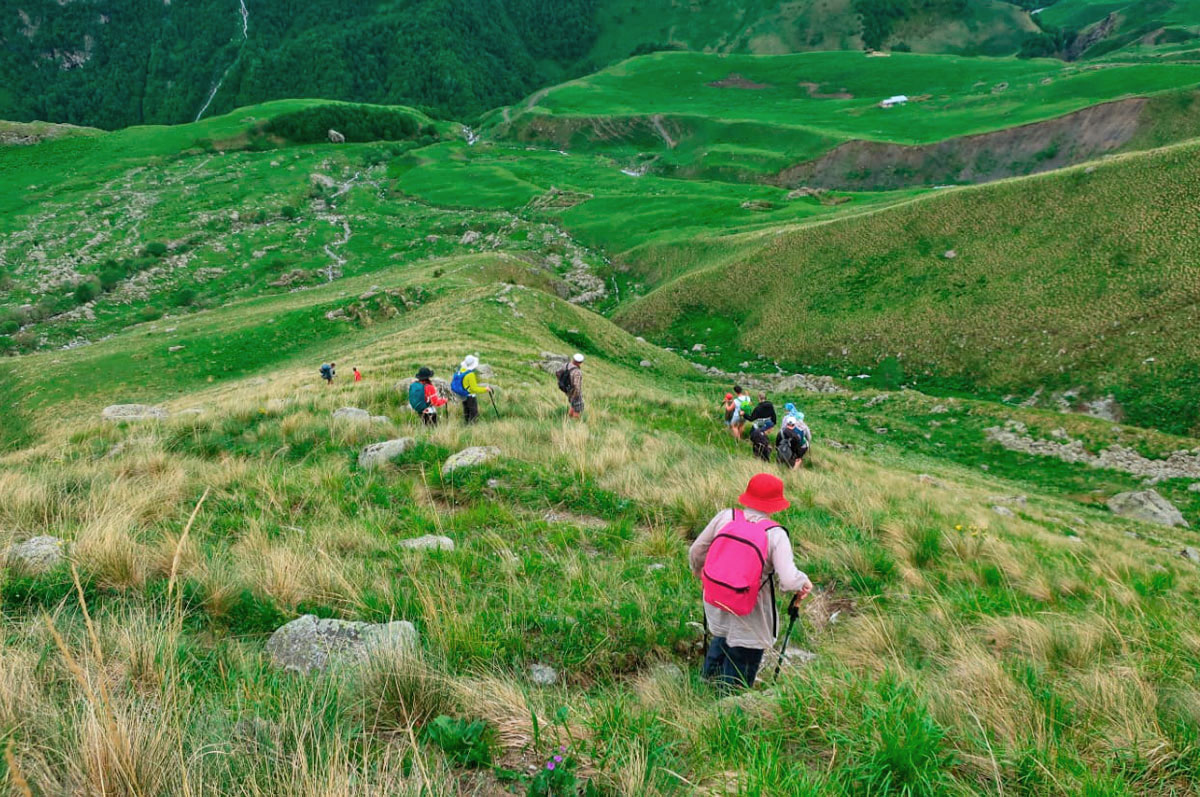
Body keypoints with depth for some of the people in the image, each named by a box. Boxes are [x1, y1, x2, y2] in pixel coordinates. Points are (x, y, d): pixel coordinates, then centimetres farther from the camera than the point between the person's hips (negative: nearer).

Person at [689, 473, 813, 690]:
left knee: (722, 638, 33)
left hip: (715, 604, 4)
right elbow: (789, 580, -26)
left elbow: (696, 552, 0)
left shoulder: (725, 517, -9)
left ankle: (709, 676, 45)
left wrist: (698, 572, 21)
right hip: (747, 617, -4)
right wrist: (804, 582, -3)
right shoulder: (775, 534, -18)